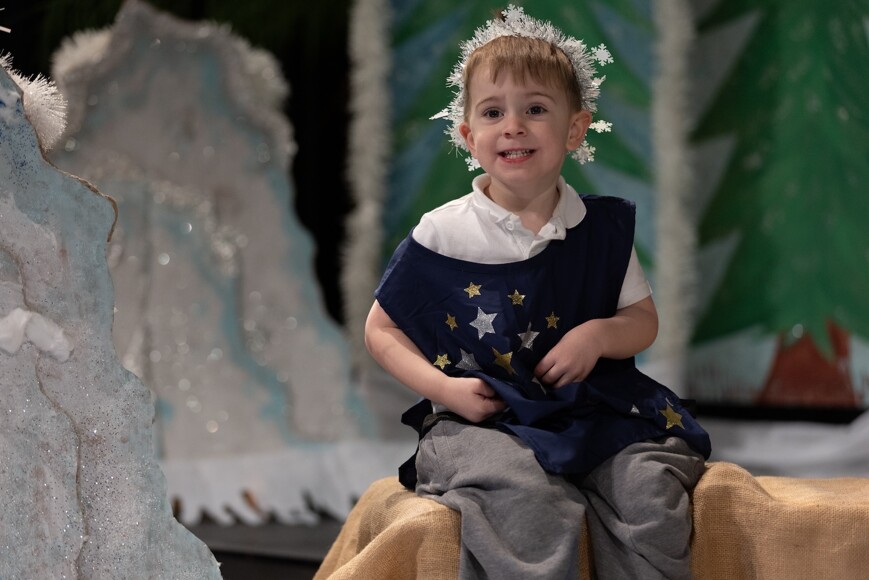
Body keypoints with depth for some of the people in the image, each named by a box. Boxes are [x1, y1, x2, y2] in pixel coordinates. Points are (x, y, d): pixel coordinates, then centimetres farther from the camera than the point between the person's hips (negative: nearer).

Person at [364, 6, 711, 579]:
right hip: (480, 419, -3)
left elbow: (643, 319, 14)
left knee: (651, 489, -25)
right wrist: (444, 387, -10)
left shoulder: (604, 227, 7)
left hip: (591, 410, 3)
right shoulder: (443, 236, 0)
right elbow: (382, 329, 6)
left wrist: (598, 334, -9)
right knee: (532, 502, -34)